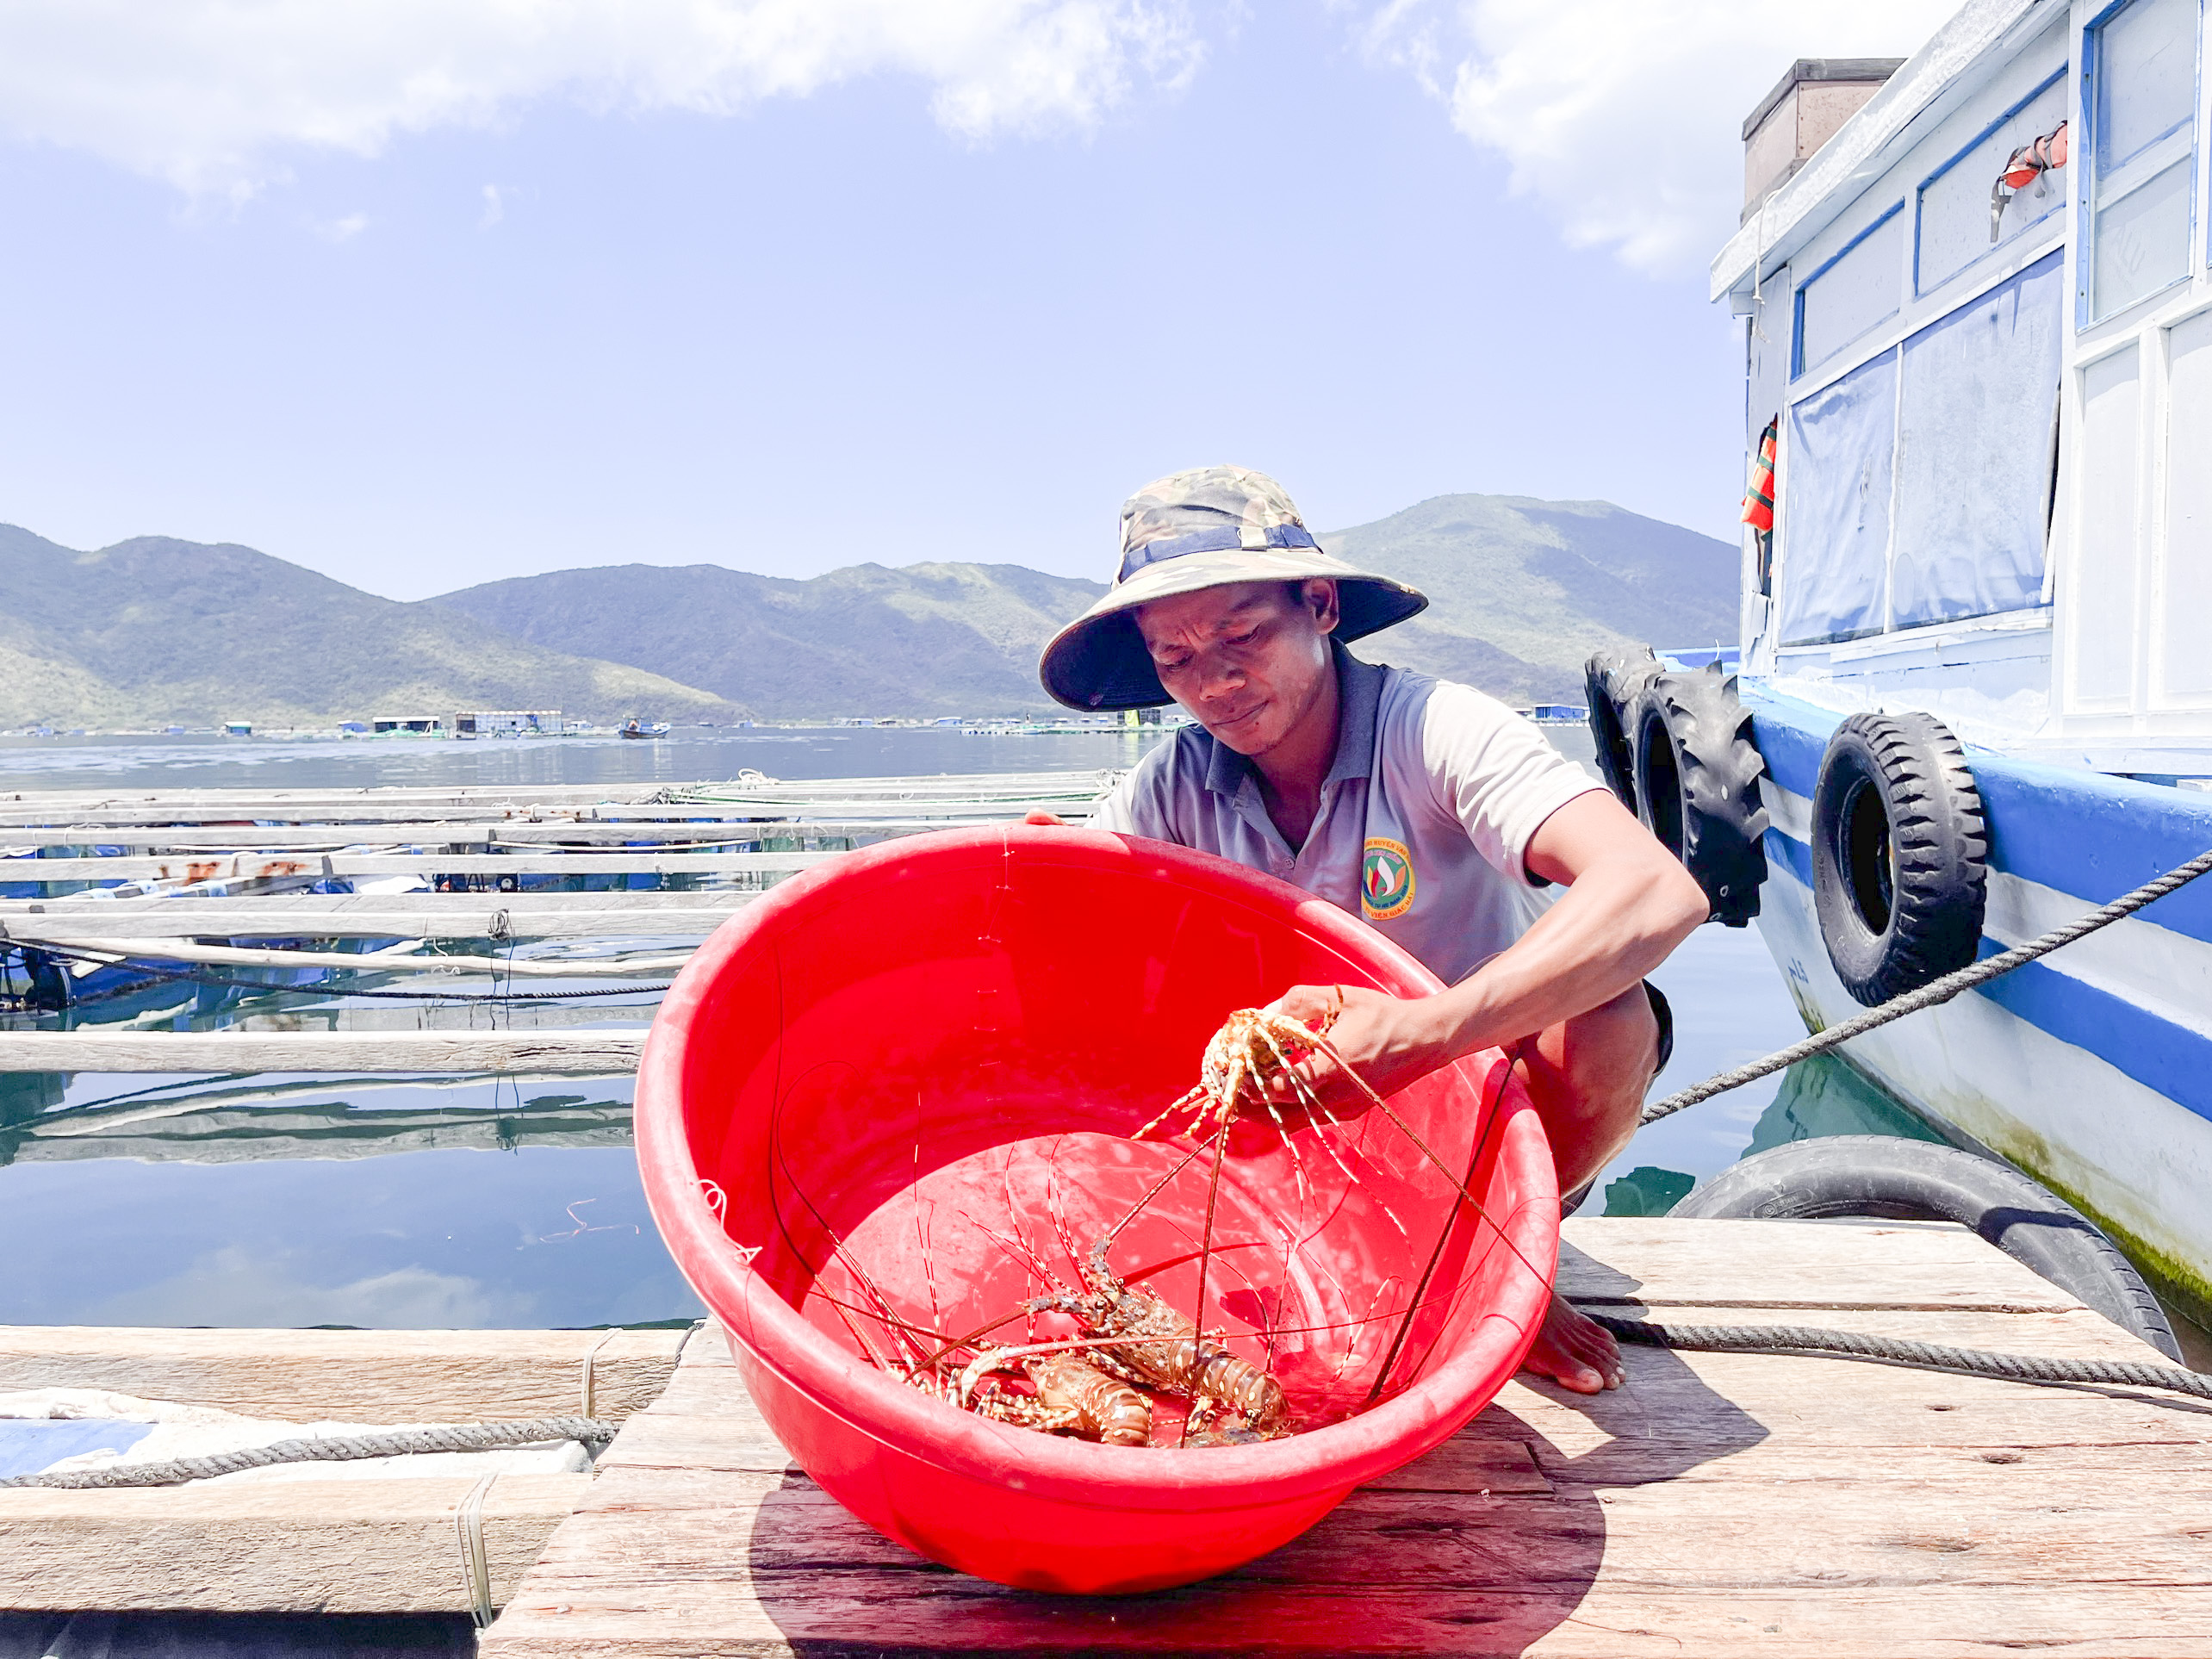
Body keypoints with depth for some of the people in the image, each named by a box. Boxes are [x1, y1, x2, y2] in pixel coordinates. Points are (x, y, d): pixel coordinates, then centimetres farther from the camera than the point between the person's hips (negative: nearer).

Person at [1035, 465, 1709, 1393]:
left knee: (1606, 1020, -35)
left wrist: (1416, 1035, -52)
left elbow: (1660, 895, -40)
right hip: (1324, 1116, 4)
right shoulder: (1177, 786, -9)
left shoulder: (1436, 729, -25)